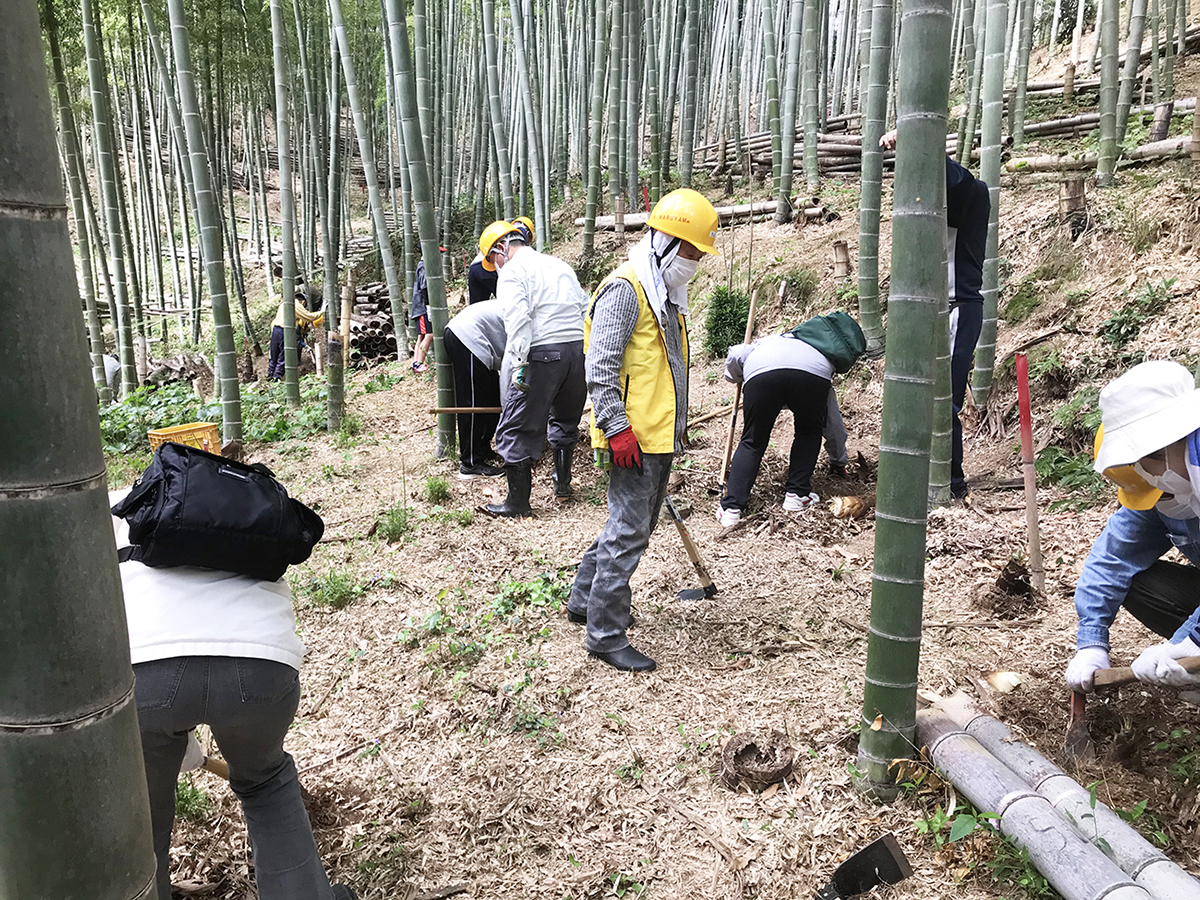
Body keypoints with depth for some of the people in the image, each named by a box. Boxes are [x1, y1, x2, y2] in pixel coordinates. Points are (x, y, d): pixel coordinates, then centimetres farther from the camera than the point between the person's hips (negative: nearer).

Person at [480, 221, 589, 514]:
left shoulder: (512, 271, 0)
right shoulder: (559, 265, 22)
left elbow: (518, 320, -15)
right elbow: (586, 308, 18)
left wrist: (520, 365, -17)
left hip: (543, 352, -7)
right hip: (580, 347, 7)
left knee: (517, 429, 2)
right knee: (565, 419, 26)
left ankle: (518, 502, 7)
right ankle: (562, 482, 35)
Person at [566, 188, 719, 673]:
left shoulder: (664, 293, 18)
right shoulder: (624, 290, -13)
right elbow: (600, 369, -20)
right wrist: (617, 429, -24)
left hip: (659, 436, 10)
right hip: (633, 440, -10)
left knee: (632, 526, 19)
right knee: (628, 534, -4)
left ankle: (585, 600, 36)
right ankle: (606, 635, 7)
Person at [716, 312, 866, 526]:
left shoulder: (762, 344, 45)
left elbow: (736, 354, 19)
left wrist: (737, 377, 42)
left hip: (761, 372, 0)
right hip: (814, 372, 1)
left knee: (752, 442, 12)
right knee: (809, 432, 27)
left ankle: (731, 508, 4)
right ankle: (796, 495, 21)